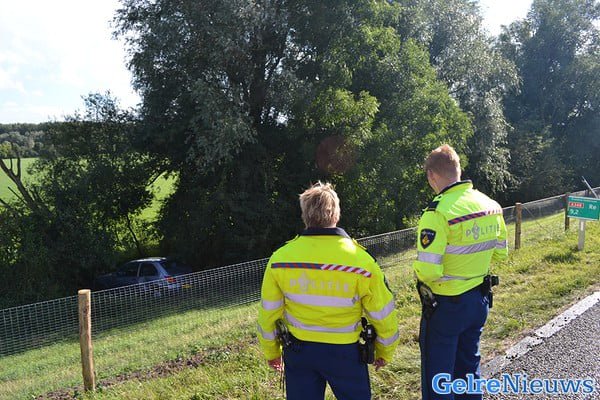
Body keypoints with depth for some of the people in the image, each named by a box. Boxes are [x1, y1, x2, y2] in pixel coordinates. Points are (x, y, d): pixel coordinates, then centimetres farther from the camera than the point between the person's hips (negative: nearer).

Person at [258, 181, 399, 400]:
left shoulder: (280, 258, -11)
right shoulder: (361, 260, -17)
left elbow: (268, 312, -1)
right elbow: (383, 315, -6)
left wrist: (271, 352, 15)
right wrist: (384, 352, 12)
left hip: (299, 351, 2)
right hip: (344, 351, -1)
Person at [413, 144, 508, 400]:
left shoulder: (438, 212, -24)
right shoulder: (490, 204, -1)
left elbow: (427, 271, -28)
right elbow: (500, 253, 10)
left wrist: (419, 272, -6)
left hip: (446, 305, -7)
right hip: (479, 301, 7)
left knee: (437, 374, 10)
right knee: (468, 366, 25)